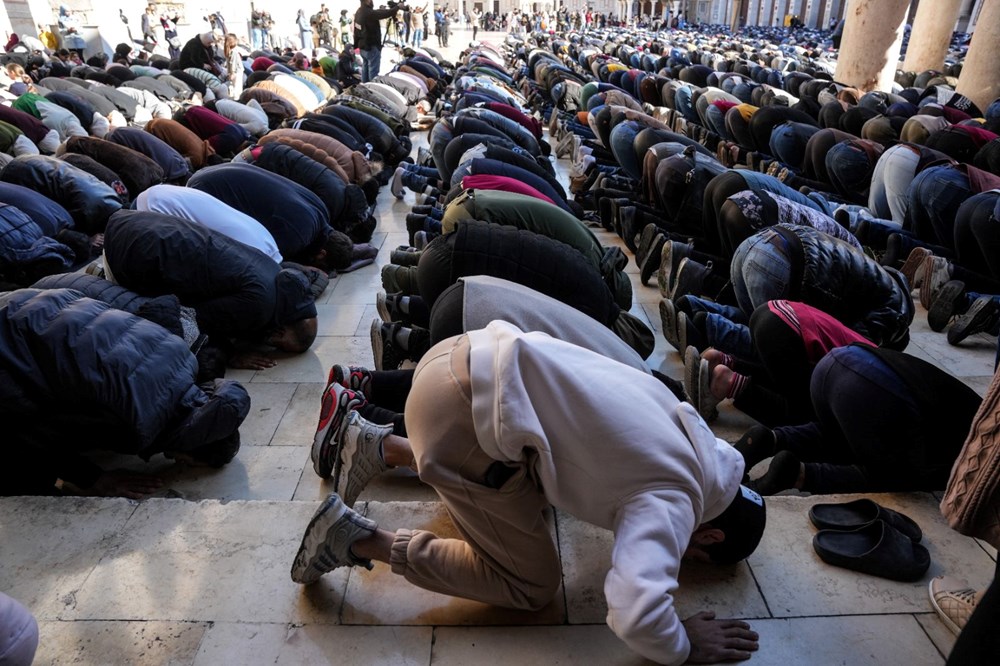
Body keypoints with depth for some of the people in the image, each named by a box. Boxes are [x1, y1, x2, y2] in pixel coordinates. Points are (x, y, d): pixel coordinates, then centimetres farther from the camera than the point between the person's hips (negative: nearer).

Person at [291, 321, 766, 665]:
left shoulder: (684, 426, 19)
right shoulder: (674, 500, -5)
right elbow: (635, 614, -19)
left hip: (475, 356, 9)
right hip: (462, 408, -9)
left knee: (531, 490, 33)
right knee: (534, 584, 7)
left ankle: (377, 445, 29)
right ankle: (360, 540, 5)